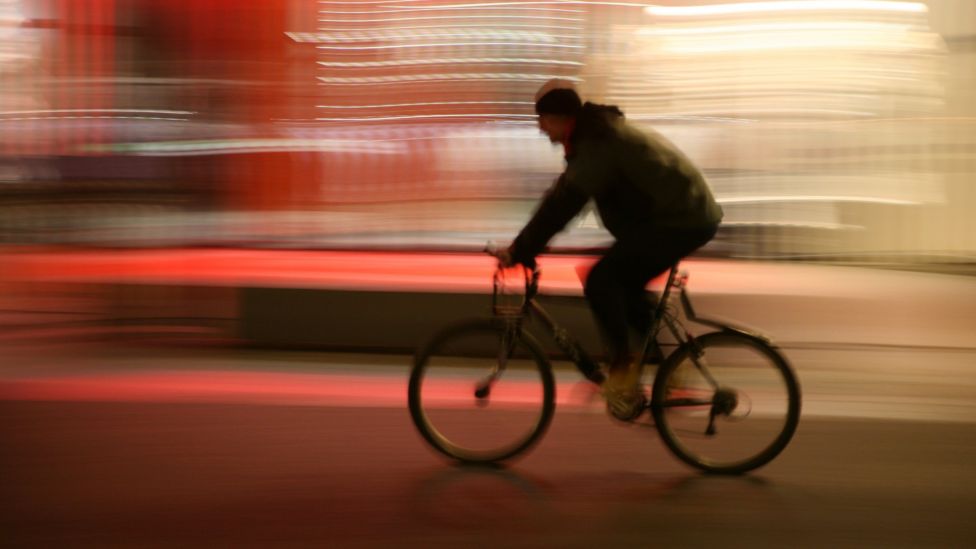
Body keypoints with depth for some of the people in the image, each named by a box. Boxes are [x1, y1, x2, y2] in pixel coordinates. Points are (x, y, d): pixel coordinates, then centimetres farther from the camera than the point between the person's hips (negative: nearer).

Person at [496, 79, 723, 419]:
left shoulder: (598, 146, -19)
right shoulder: (595, 136, 13)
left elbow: (563, 203, -24)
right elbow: (562, 196, 16)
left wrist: (520, 251, -20)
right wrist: (526, 245, 13)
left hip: (680, 221, -11)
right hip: (693, 216, 11)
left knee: (601, 281, -13)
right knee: (623, 284, 17)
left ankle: (622, 375, -7)